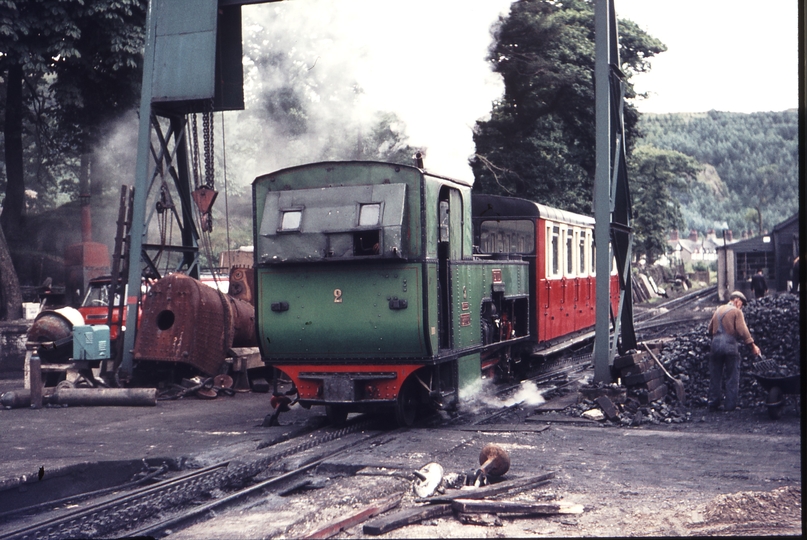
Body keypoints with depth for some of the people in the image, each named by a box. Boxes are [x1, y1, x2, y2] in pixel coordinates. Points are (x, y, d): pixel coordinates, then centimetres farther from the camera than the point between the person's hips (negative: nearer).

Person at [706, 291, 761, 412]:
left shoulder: (718, 310, 16)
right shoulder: (736, 311, -3)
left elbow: (710, 328, 17)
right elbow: (742, 330, -13)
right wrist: (752, 345, -12)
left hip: (716, 344, 5)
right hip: (730, 346, -5)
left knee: (715, 376, 9)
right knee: (732, 377, 3)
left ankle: (713, 404, 10)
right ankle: (731, 405, 2)